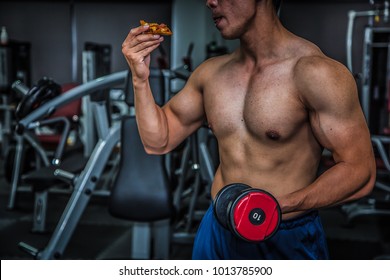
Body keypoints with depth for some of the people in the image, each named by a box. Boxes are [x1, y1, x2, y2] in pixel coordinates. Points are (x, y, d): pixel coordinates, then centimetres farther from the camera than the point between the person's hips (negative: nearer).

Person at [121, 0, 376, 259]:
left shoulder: (313, 71, -17)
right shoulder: (210, 73, 2)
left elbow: (360, 172, -18)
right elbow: (159, 141, 8)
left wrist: (278, 206, -29)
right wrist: (141, 78, -6)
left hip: (289, 240, -5)